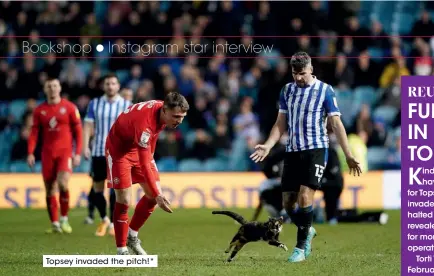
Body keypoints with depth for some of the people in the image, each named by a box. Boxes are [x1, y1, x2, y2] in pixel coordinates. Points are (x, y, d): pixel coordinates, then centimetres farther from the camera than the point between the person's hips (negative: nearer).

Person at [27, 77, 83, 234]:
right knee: (50, 189, 2)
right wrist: (30, 153, -3)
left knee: (63, 184, -21)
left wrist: (78, 153, -5)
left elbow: (78, 131, 2)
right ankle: (55, 224, 11)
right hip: (47, 153, 3)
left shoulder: (70, 107, 2)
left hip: (65, 152, -3)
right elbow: (34, 133, 8)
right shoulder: (39, 110, 8)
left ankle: (64, 219, -5)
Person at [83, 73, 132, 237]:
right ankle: (104, 219, 26)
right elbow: (88, 126, 4)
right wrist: (85, 146, -8)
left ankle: (113, 224, -2)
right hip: (98, 152, 2)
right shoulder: (94, 104, 7)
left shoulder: (127, 105, 3)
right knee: (97, 189, 4)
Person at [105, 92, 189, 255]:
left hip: (140, 148, 8)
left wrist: (150, 154, 15)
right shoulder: (145, 122, -39)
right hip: (119, 149, -8)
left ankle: (131, 236, 19)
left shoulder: (163, 111, -15)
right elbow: (144, 165, -39)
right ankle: (122, 251, -2)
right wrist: (158, 195, -42)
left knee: (153, 195, 1)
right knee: (124, 200, -13)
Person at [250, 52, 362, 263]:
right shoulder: (287, 90, 10)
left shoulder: (325, 90, -3)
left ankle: (301, 247, -7)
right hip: (292, 151, 5)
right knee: (288, 202, 3)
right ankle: (307, 231, 31)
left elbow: (336, 124, -2)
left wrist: (348, 155, -6)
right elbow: (281, 124, 14)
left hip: (315, 150, -5)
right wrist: (267, 146, -1)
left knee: (305, 196, -17)